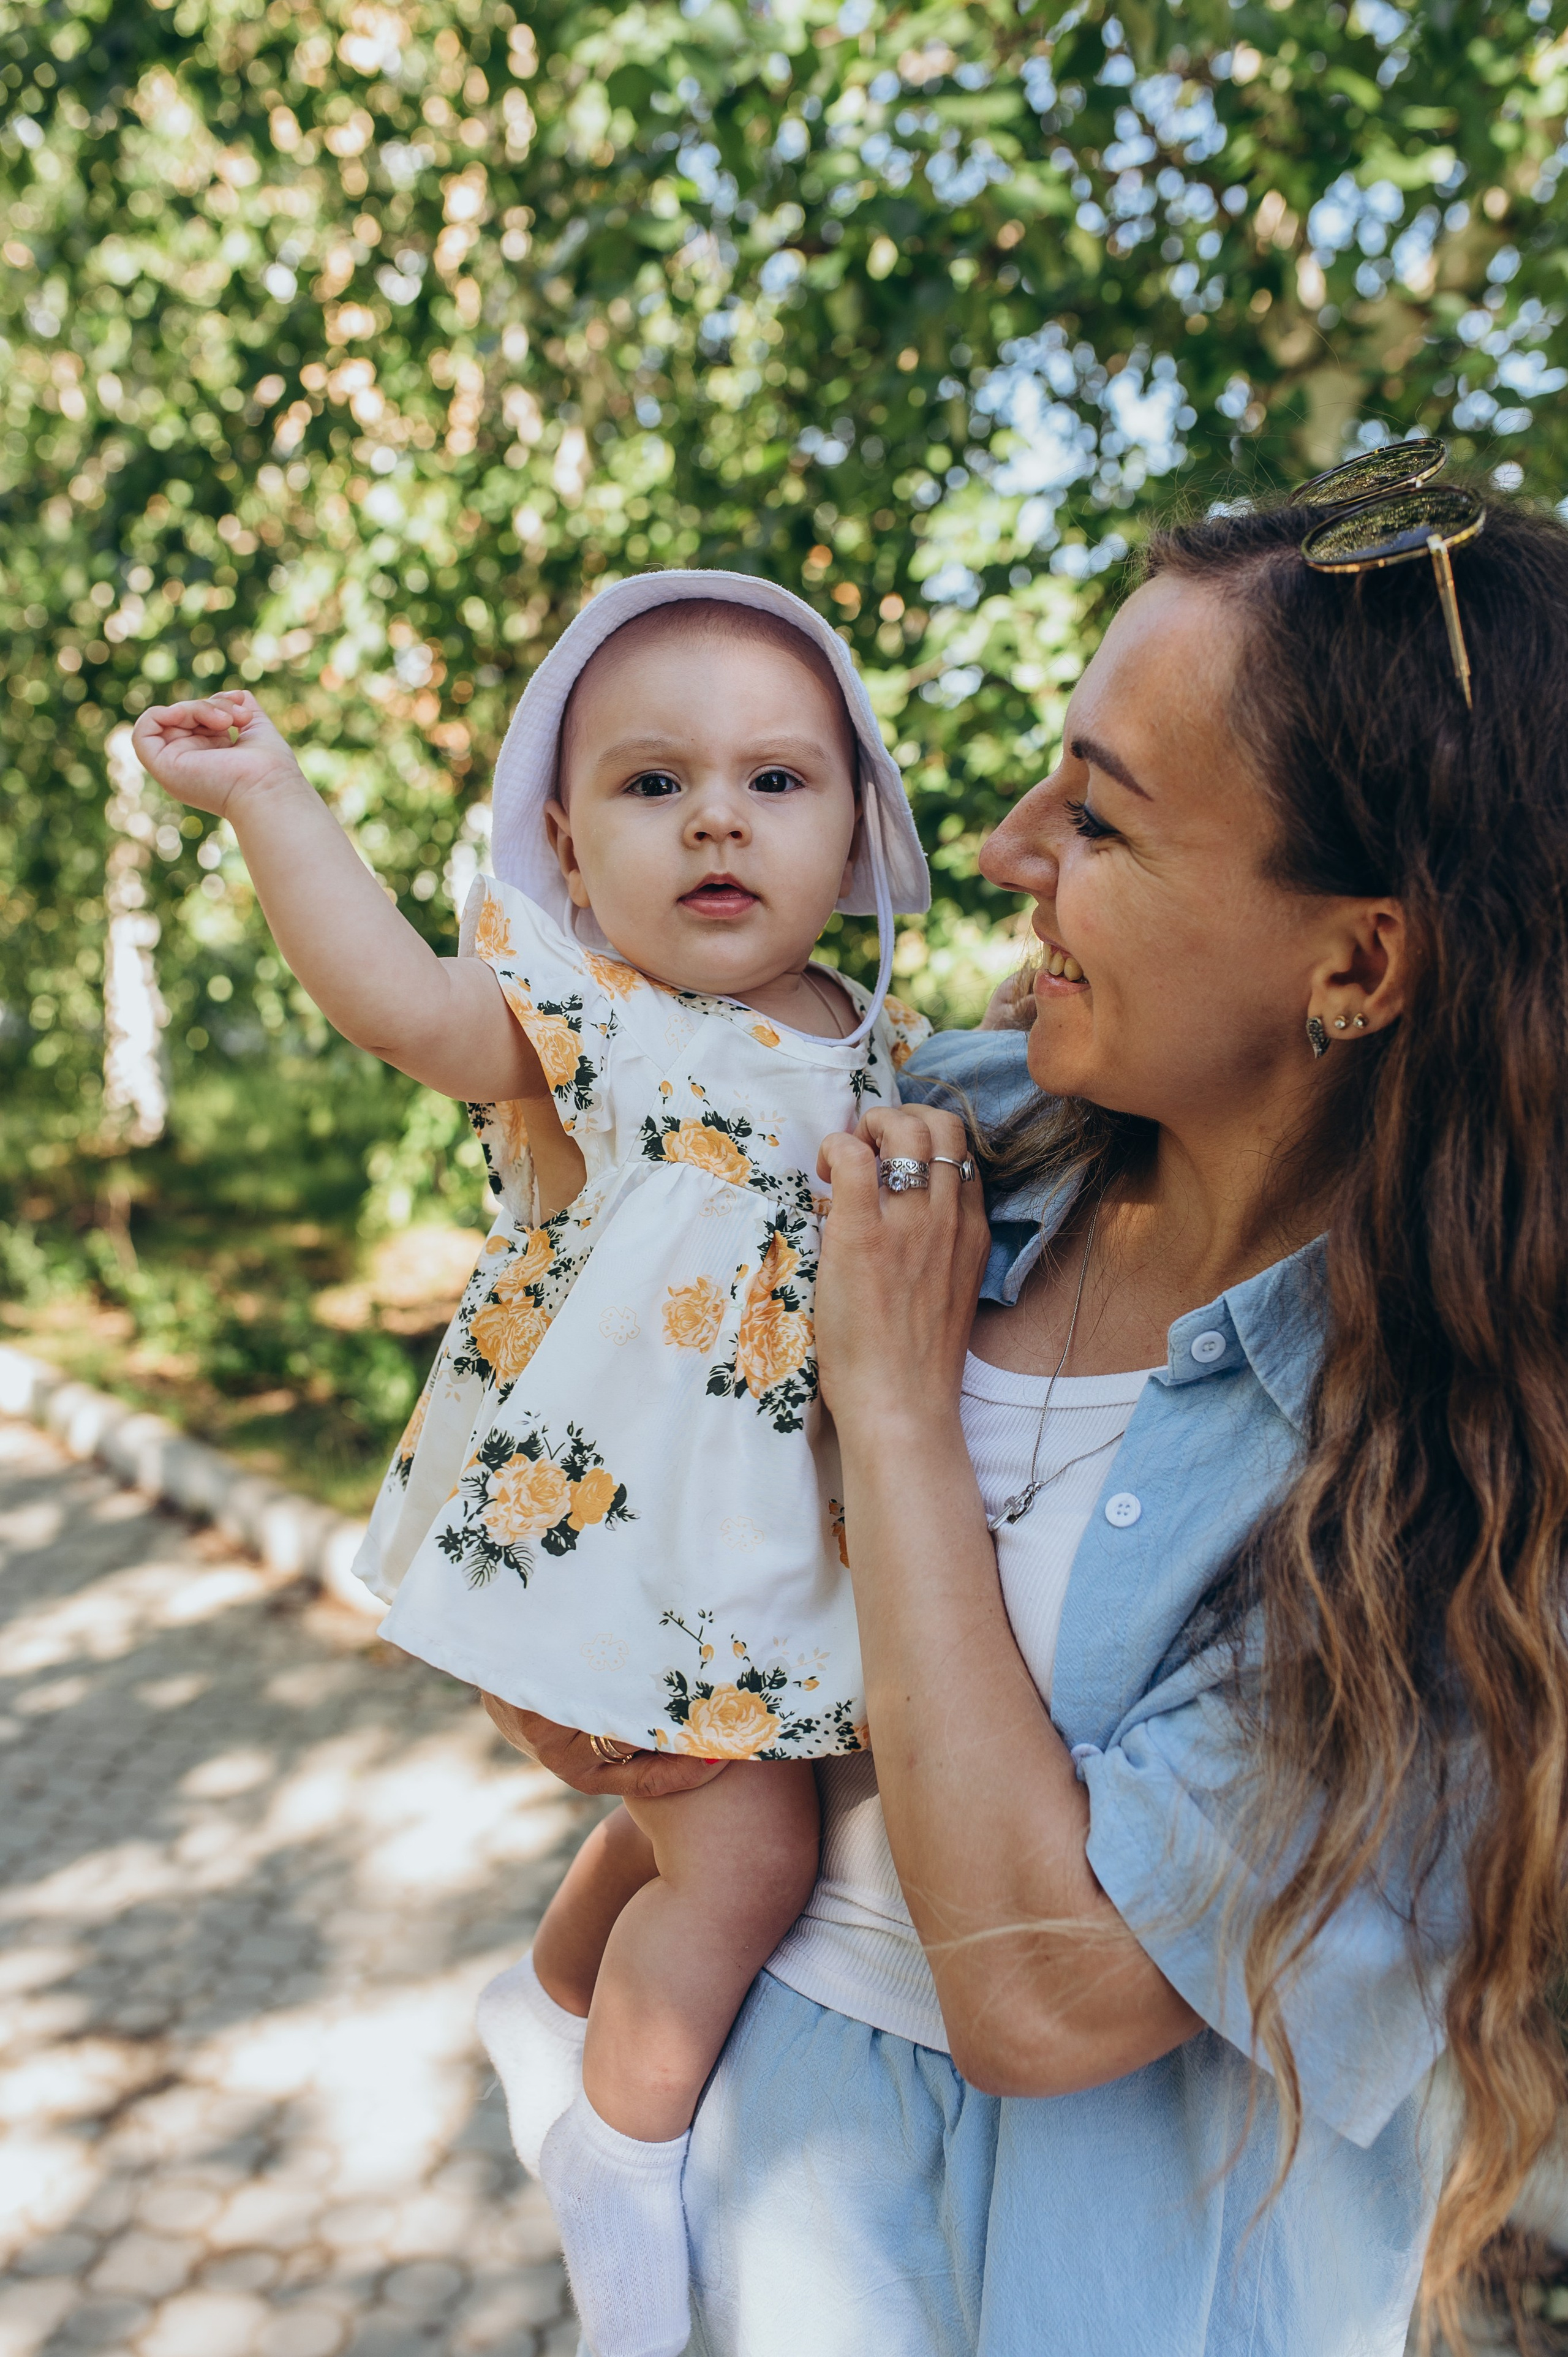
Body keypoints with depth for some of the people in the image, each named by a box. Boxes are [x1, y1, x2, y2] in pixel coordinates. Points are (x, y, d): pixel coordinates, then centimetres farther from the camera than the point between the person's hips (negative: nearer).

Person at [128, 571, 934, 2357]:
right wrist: (268, 797, -36)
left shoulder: (877, 1044, 3)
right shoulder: (590, 1021, -15)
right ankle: (620, 2152, 21)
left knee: (704, 1796, 25)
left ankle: (555, 2002, 54)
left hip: (781, 1535, 7)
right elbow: (401, 1001, -33)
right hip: (606, 1526, -7)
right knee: (744, 1849, -7)